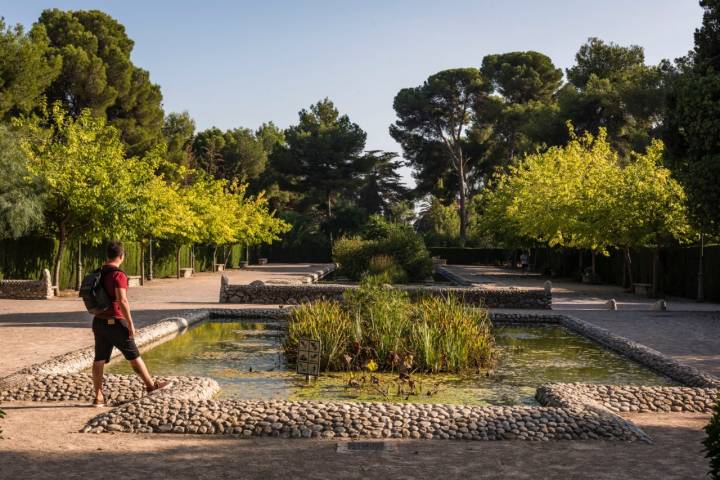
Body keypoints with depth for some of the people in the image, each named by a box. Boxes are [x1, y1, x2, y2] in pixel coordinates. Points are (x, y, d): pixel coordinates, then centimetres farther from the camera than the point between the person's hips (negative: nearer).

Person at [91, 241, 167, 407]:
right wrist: (130, 324, -18)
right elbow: (122, 301, -24)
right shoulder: (118, 275, -17)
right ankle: (151, 385, 20)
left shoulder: (98, 274, 9)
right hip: (115, 323, -7)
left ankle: (98, 397, 5)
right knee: (134, 356, 6)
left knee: (99, 360, 6)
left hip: (99, 322, 8)